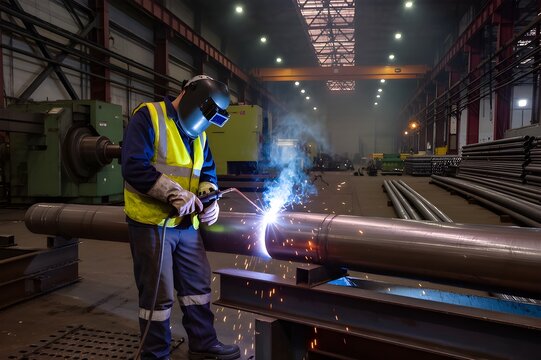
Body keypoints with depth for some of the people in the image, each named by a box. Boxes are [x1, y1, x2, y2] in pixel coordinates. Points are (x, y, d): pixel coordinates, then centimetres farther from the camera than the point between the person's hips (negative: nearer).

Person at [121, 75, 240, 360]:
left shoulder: (198, 134, 14)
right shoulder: (147, 116, -9)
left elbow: (207, 173, 17)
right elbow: (134, 166, -20)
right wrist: (176, 193, -24)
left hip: (187, 224, 8)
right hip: (152, 222, -7)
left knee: (198, 285, 15)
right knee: (158, 295, 2)